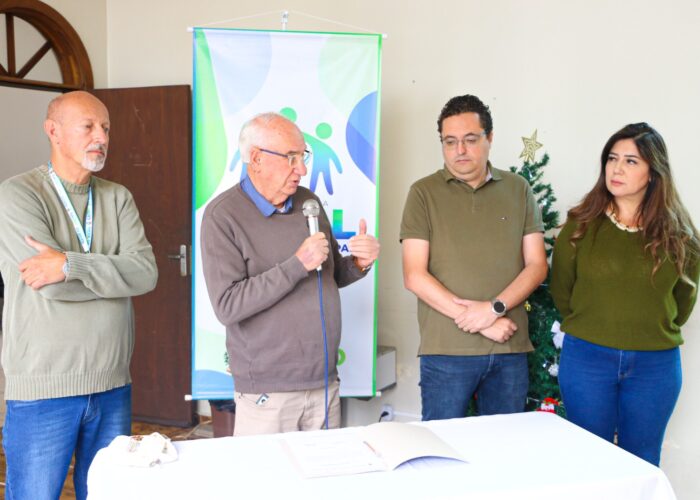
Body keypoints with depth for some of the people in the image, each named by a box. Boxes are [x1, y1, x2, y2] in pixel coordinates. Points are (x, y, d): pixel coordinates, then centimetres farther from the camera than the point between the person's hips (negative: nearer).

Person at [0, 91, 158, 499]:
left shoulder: (118, 198, 7)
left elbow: (147, 272, -10)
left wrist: (69, 263, -19)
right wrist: (117, 272, -6)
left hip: (113, 388, 4)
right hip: (42, 392, -4)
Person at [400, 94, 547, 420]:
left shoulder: (518, 190, 9)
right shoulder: (424, 193, 0)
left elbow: (537, 265, 5)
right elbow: (415, 276, -7)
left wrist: (494, 308, -12)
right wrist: (477, 322, -11)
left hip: (510, 350, 3)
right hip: (446, 352, -3)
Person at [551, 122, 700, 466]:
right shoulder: (580, 225, -4)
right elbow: (561, 290, 5)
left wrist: (655, 331, 11)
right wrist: (587, 329, 9)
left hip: (655, 364, 1)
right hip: (586, 360, -1)